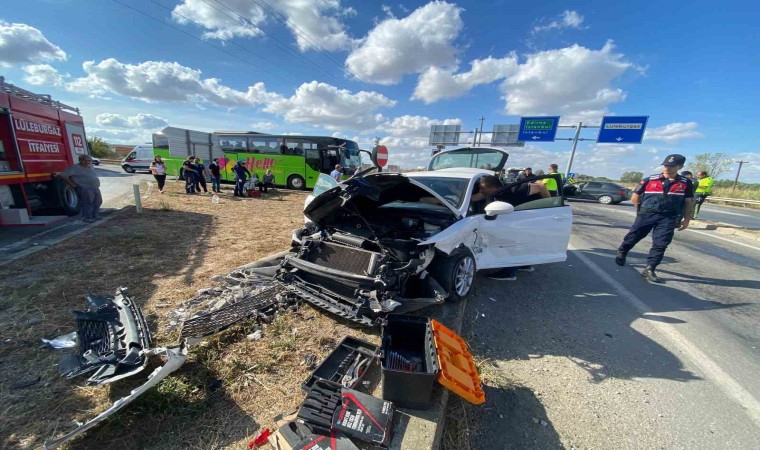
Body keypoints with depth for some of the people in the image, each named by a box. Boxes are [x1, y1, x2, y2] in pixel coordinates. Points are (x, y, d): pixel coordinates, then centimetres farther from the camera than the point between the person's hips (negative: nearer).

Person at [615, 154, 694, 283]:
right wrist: (643, 209, 6)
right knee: (633, 237, 8)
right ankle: (621, 253, 32)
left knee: (660, 244, -4)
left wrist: (686, 219, 7)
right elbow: (635, 197, 7)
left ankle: (649, 269, 0)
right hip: (646, 214, -1)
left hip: (668, 218, 1)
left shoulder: (685, 183, 6)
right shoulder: (650, 180, 1)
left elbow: (689, 202, 11)